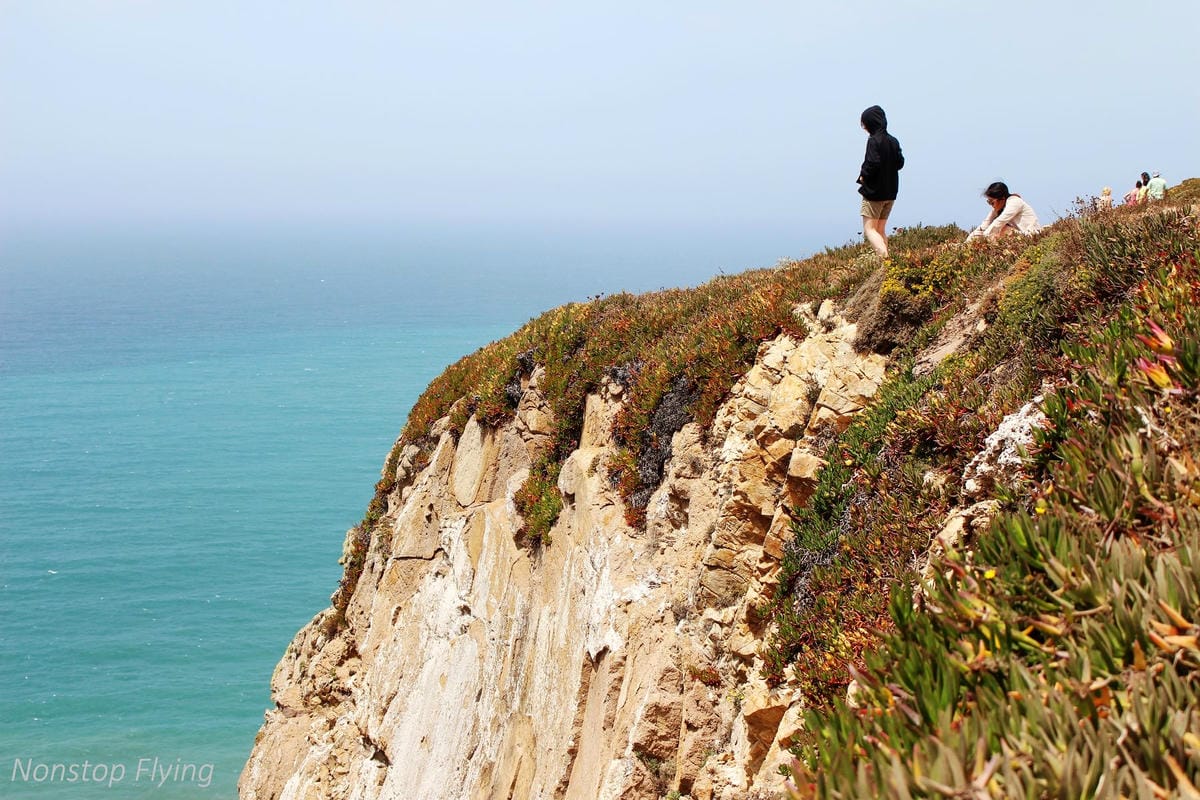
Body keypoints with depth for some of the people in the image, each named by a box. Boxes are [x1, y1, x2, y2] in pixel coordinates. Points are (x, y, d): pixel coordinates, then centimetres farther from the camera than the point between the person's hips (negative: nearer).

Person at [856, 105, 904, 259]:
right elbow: (900, 162, 9)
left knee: (869, 229, -8)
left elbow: (873, 163, -24)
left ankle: (884, 257, -26)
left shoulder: (874, 140, -15)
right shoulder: (893, 141, 8)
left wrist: (863, 176, -7)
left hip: (874, 192, -8)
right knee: (881, 230, 16)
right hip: (890, 192, 8)